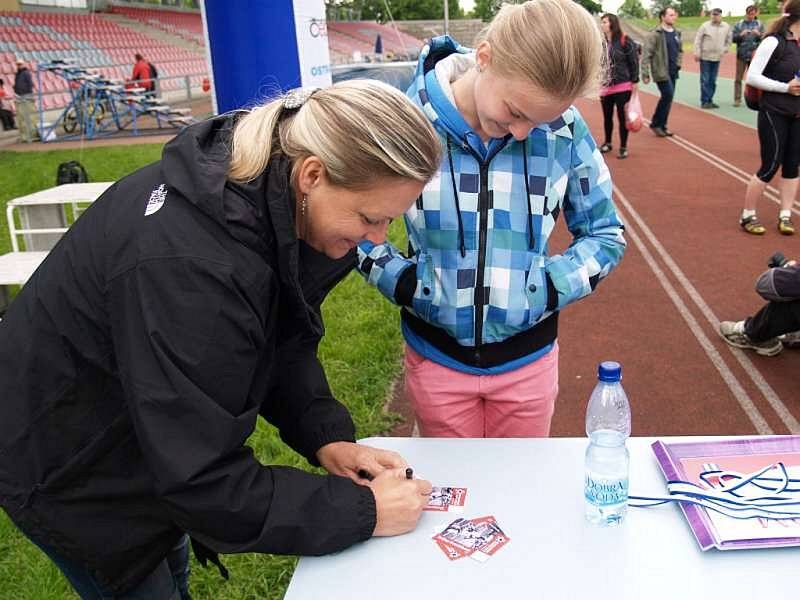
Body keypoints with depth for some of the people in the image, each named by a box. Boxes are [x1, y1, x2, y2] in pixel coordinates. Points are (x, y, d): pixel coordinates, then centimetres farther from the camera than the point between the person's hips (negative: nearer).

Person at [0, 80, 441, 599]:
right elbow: (200, 477, -35)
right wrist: (360, 511, -29)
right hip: (68, 467, -7)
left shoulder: (273, 200, -14)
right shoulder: (188, 265, -41)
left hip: (153, 442, 8)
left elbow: (284, 343, -2)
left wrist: (324, 435, -16)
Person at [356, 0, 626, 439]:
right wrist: (403, 284, -12)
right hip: (436, 358, 0)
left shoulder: (565, 129, -12)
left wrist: (548, 290, -11)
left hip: (528, 359, 1)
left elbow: (605, 235, 2)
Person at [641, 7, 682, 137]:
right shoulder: (655, 34, -10)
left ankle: (662, 125, 18)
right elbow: (646, 54, -12)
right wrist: (645, 73, -16)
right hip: (661, 72, -7)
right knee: (668, 95, -12)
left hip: (673, 72, 7)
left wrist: (678, 63, 11)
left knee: (668, 98, 8)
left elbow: (680, 50, 25)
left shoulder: (676, 33, 12)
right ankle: (656, 124, 2)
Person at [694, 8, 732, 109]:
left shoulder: (726, 27, 4)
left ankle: (710, 100, 16)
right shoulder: (705, 26, -5)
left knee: (713, 81, 8)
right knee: (705, 80, -3)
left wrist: (724, 50, 8)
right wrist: (697, 53, -7)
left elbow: (729, 40, 17)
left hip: (717, 58, 3)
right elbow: (698, 40, -4)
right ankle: (704, 101, 0)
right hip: (705, 57, -3)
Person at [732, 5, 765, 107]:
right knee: (738, 78, 0)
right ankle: (737, 99, 4)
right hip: (741, 55, 0)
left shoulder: (759, 25, 6)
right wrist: (741, 34, -18)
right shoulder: (738, 25, 5)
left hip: (755, 55, 0)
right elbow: (733, 38, 0)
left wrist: (759, 34, -17)